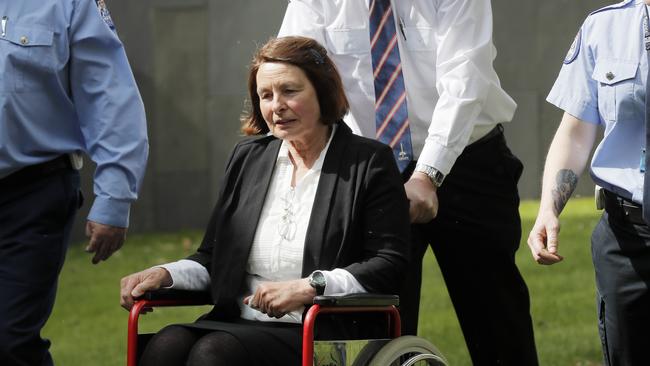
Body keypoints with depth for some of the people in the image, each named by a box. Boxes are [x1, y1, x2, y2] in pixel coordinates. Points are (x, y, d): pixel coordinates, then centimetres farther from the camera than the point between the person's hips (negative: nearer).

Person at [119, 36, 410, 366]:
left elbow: (389, 264, -5)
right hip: (236, 323, 5)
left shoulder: (369, 163, 3)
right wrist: (165, 275, 1)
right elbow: (211, 260, 21)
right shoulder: (247, 158, 19)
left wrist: (310, 287, -17)